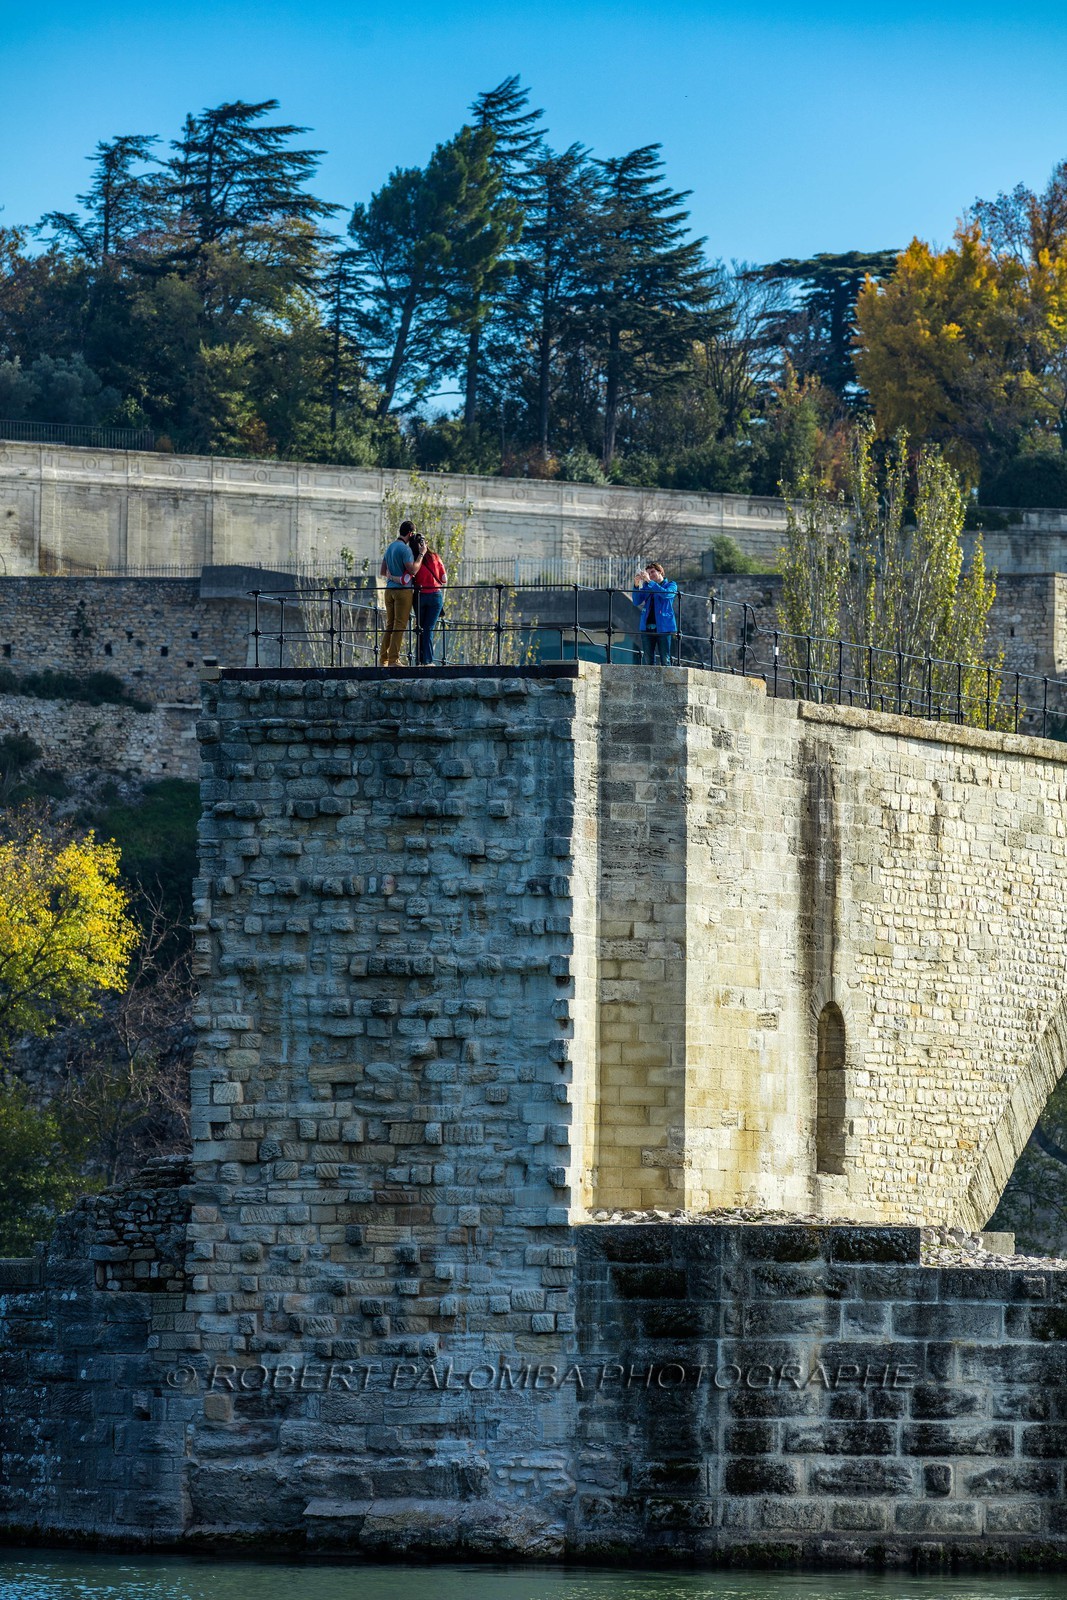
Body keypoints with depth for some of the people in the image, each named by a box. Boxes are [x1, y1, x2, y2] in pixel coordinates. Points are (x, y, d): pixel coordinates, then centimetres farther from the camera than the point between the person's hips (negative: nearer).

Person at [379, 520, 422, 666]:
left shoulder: (390, 548, 15)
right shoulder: (405, 549, -12)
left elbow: (383, 572, 20)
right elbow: (413, 569, -18)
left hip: (389, 589, 8)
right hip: (403, 589, -8)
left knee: (389, 625, 10)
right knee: (400, 625, -6)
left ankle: (384, 659, 9)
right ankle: (394, 659, -10)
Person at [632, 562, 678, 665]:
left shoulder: (671, 585, 5)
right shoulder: (646, 586, 16)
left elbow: (665, 593, -17)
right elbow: (636, 602, 5)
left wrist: (649, 581, -19)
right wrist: (636, 586, -9)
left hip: (663, 628, -4)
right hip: (647, 628, 4)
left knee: (665, 660, -5)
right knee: (648, 660, 2)